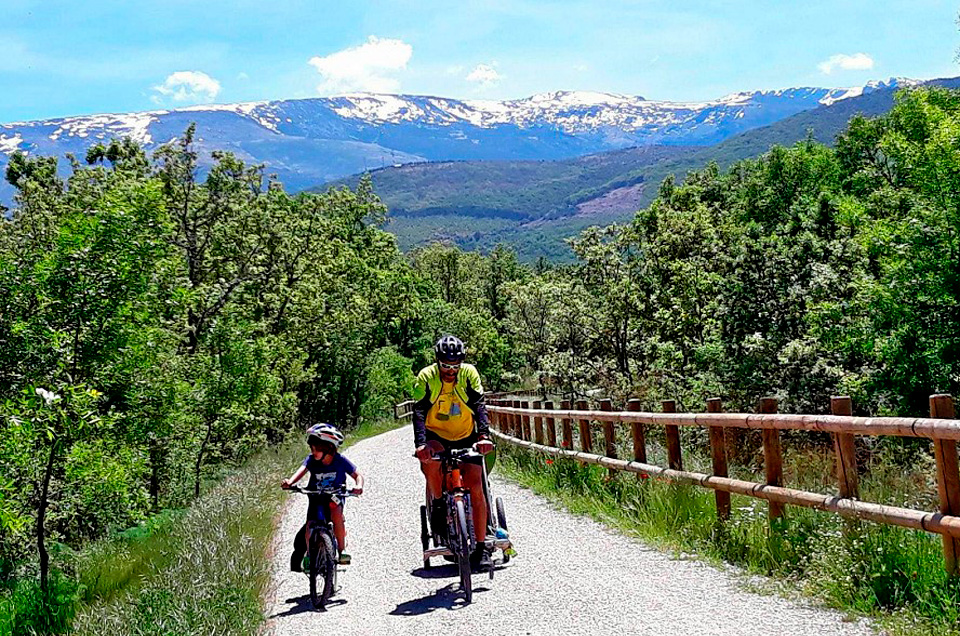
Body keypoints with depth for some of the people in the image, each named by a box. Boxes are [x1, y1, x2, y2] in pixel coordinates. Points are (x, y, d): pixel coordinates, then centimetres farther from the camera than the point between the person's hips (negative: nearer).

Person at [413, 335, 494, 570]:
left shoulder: (469, 374, -13)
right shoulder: (426, 377, -16)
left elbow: (479, 405, -22)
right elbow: (419, 412, -24)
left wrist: (484, 436, -38)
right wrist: (421, 444, -40)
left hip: (466, 436, 1)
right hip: (437, 436, -1)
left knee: (475, 486, -14)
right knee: (430, 460, -34)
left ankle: (481, 548, -7)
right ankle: (438, 505, -7)